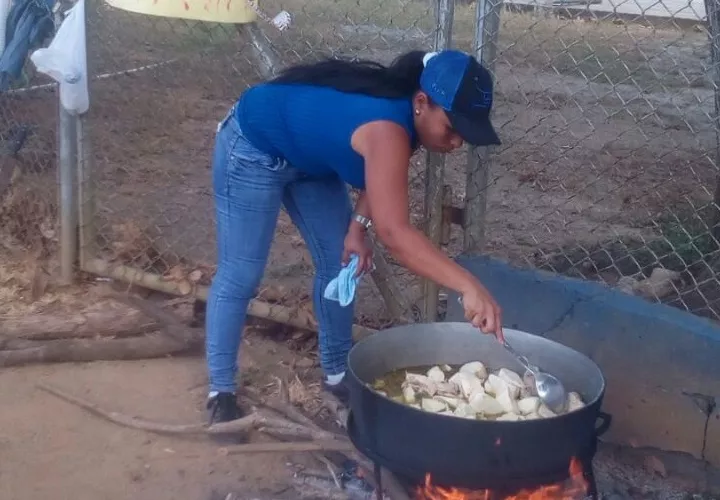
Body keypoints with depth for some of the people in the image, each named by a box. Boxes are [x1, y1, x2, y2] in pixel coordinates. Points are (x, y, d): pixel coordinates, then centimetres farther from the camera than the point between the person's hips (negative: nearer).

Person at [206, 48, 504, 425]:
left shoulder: (405, 113, -14)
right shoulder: (388, 127, -40)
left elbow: (380, 177, 5)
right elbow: (394, 232, -51)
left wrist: (357, 227, -11)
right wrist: (468, 287, -58)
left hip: (309, 158, 9)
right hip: (252, 149, -9)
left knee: (339, 265, 8)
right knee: (240, 275, -5)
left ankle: (337, 373, 22)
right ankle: (220, 391, 7)